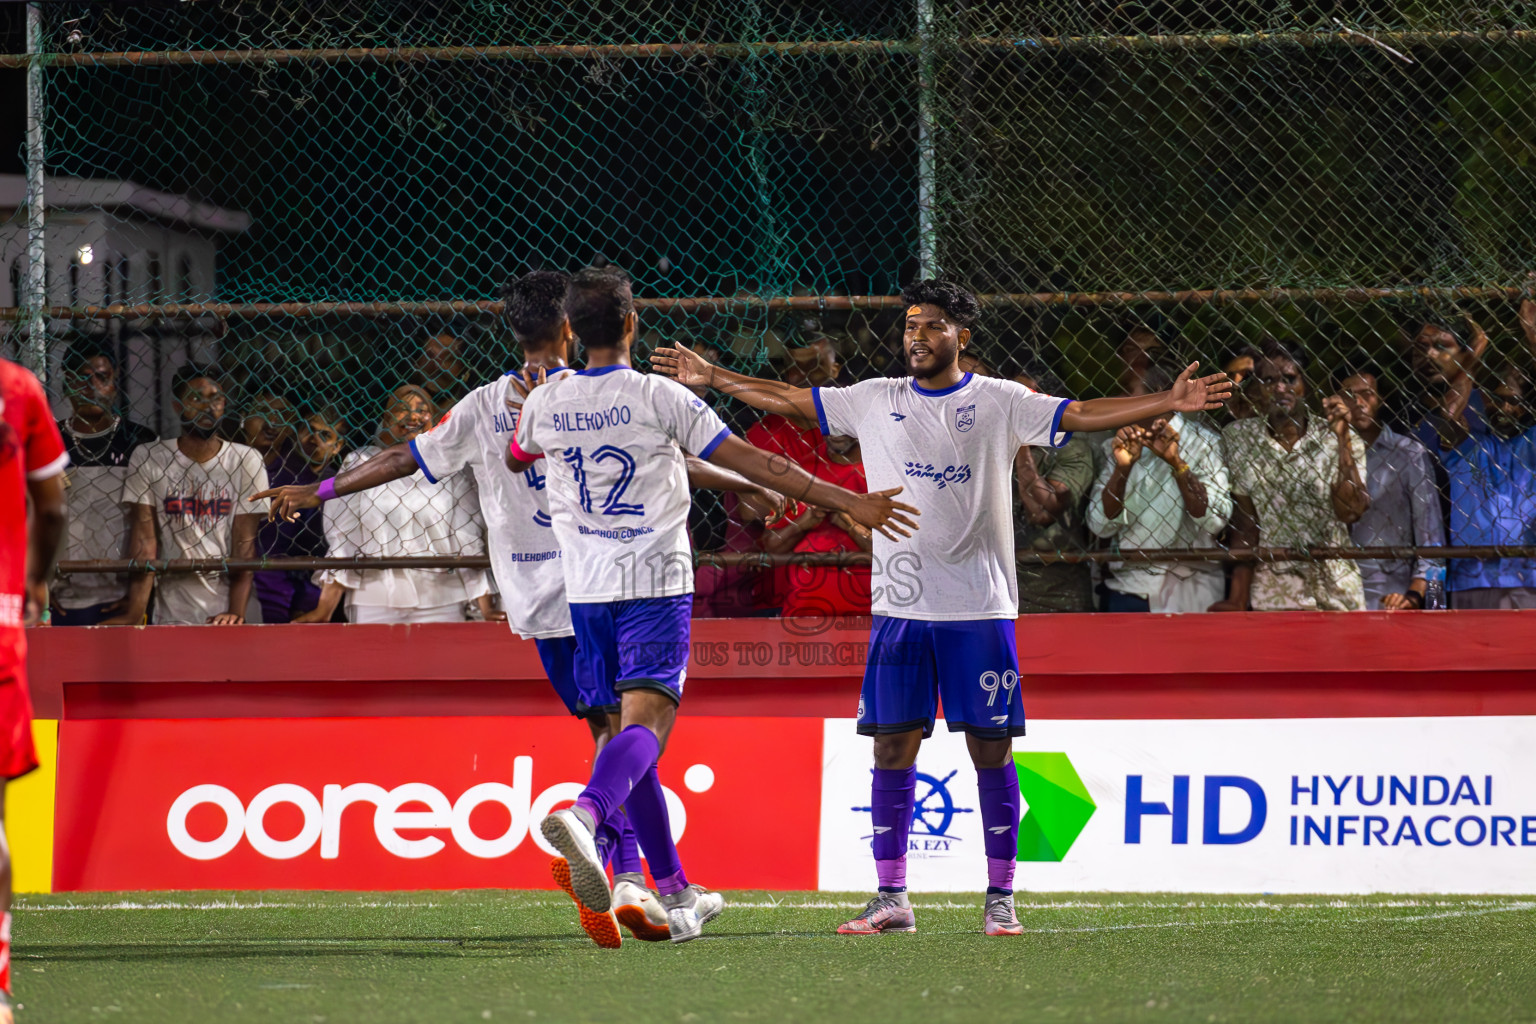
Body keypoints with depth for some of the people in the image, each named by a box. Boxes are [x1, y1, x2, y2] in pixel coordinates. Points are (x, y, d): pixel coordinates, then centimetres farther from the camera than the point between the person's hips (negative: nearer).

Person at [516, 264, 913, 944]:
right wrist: (846, 501, -5)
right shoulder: (659, 396, -7)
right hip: (655, 582, -5)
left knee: (628, 731, 12)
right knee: (644, 719, -15)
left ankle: (676, 894, 15)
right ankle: (585, 814, -46)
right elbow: (752, 463, -8)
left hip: (585, 588, 5)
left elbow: (515, 459, 27)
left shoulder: (546, 404, 4)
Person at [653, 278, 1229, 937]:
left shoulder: (1000, 403, 3)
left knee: (990, 749, -2)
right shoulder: (876, 401, 10)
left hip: (980, 606, -2)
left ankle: (1000, 898, 4)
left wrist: (1168, 404, -15)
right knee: (893, 747, 0)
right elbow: (790, 401, 18)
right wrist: (713, 380, 18)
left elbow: (1083, 415, -4)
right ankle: (891, 898, 4)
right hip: (899, 605, 2)